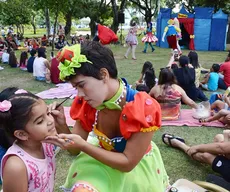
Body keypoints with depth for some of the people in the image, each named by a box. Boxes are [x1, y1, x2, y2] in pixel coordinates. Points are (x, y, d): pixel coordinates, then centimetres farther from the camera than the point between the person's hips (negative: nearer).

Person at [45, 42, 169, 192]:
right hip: (104, 159, 2)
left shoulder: (144, 108, -30)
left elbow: (128, 163, -25)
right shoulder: (86, 104, -17)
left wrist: (83, 145, -34)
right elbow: (75, 149, -8)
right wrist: (62, 126, -28)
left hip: (137, 167, -1)